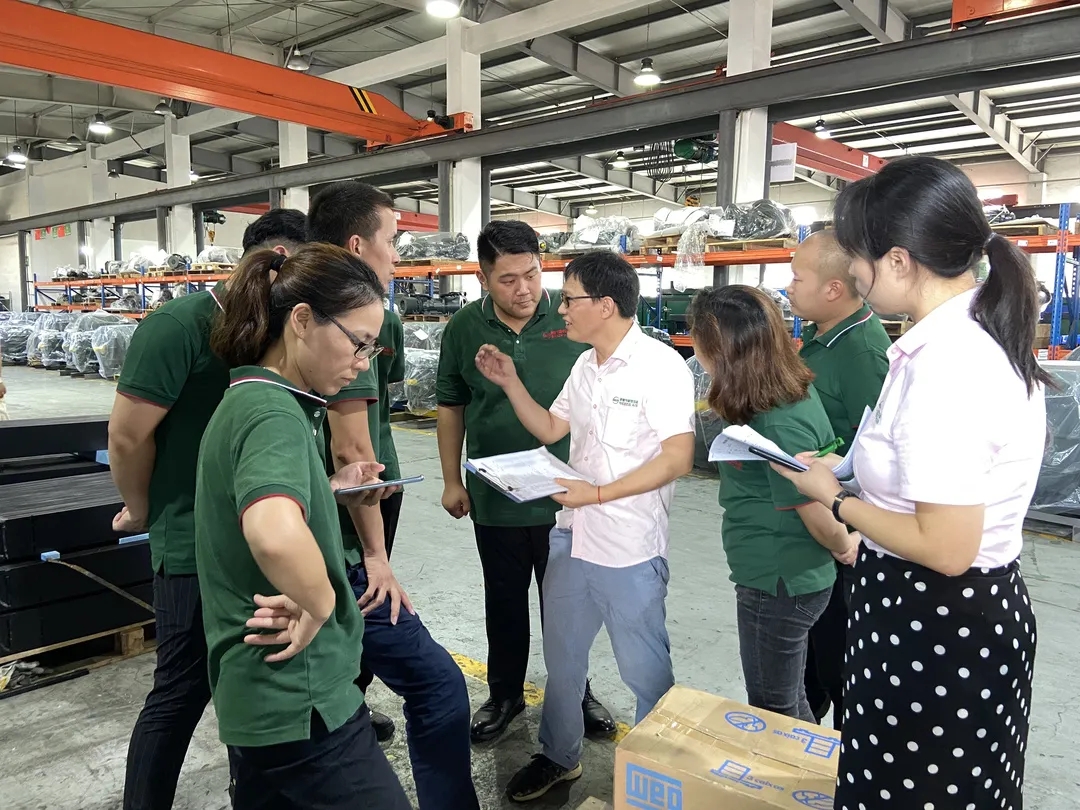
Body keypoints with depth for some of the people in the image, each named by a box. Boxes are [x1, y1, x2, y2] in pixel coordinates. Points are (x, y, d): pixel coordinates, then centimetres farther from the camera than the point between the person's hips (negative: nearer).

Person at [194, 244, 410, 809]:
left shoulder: (250, 398, 7)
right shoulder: (274, 413, -23)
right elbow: (275, 536, -44)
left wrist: (330, 487, 8)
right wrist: (320, 603, -25)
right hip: (299, 705, -9)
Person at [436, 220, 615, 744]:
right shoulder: (464, 329, -3)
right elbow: (451, 407, 7)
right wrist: (451, 481, 6)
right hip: (494, 498, 2)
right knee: (504, 603, 18)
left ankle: (576, 692, 37)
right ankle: (504, 693, 38)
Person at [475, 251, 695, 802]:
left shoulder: (660, 365, -16)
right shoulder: (584, 366, 8)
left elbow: (678, 458, -20)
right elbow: (550, 429, 17)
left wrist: (598, 494, -23)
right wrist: (510, 382, 5)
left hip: (629, 549, -7)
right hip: (572, 535, 8)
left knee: (645, 671, 10)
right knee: (561, 655, 20)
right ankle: (559, 757, 41)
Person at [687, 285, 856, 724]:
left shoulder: (779, 425, -28)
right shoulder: (793, 392, 1)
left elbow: (820, 518, -21)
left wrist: (847, 547, -2)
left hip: (779, 586, -9)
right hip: (778, 578, 9)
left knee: (773, 710, 11)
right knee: (789, 703, 25)